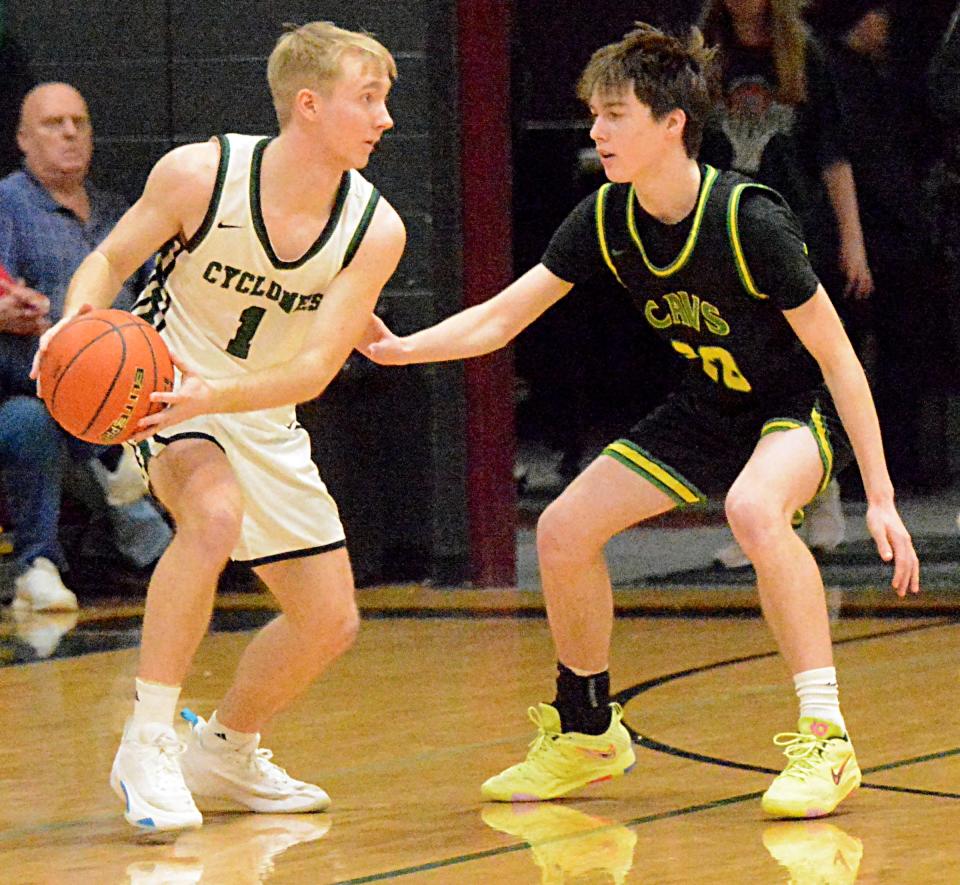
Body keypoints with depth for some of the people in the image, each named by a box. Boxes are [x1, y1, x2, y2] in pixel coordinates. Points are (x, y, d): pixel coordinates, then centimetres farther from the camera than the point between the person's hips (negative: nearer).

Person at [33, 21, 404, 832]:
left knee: (330, 619, 7)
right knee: (216, 513, -36)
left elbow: (314, 368, -19)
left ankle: (223, 751, 33)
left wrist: (217, 395, -37)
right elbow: (112, 259, -5)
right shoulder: (200, 173, -20)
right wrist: (78, 320, -27)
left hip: (263, 417, 5)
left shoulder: (376, 230, -14)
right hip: (161, 387, -5)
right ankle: (146, 745, -28)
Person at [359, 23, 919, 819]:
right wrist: (399, 349, -23)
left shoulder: (750, 222, -29)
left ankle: (824, 741, -31)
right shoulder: (606, 221, -12)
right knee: (565, 529, -2)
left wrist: (880, 496, -22)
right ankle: (587, 733, 21)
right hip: (709, 408, 7)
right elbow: (500, 318, -6)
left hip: (803, 404, -7)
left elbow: (837, 358, -22)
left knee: (754, 508, -38)